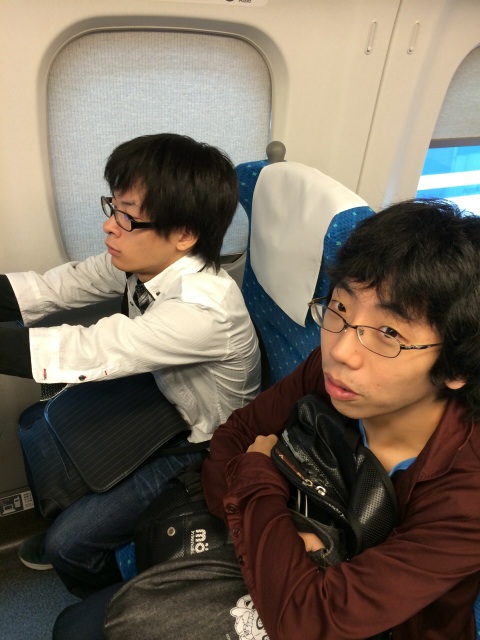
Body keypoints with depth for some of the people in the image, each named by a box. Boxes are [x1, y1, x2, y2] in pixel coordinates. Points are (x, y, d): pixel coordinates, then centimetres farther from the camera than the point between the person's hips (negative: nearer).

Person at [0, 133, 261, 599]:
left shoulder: (203, 311, -38)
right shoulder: (143, 258, -15)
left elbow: (86, 352, -39)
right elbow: (56, 287, -11)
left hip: (203, 447, -7)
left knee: (69, 545, -6)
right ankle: (60, 524, 41)